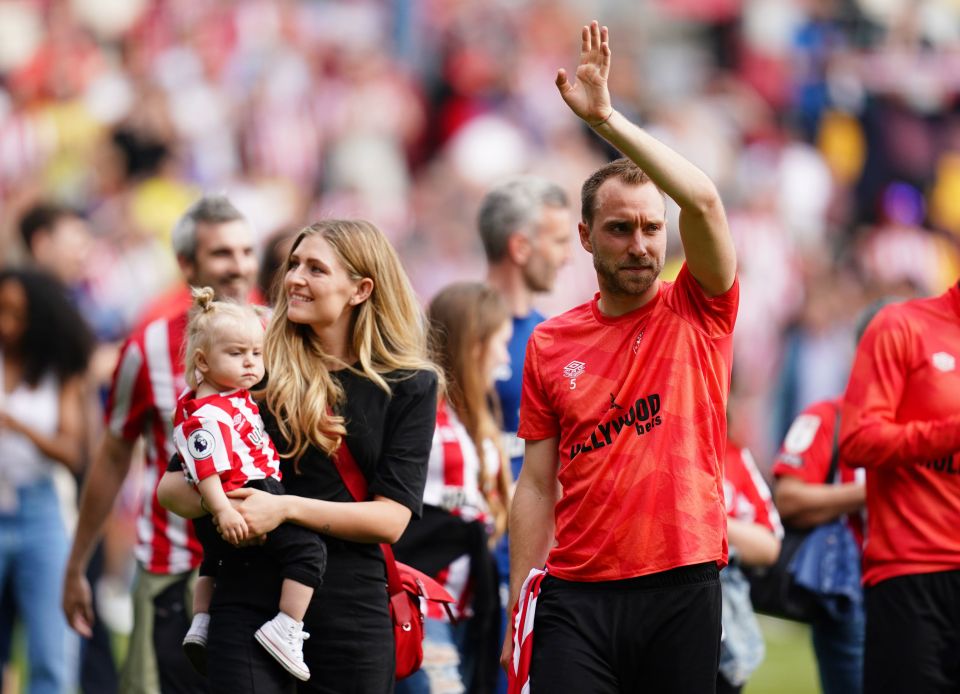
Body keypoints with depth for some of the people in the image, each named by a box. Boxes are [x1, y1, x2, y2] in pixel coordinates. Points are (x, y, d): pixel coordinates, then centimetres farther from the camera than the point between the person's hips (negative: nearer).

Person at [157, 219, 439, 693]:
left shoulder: (410, 386, 3)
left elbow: (391, 518, -6)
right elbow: (171, 485, 6)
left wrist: (286, 508, -16)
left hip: (351, 609, 0)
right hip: (249, 602, 0)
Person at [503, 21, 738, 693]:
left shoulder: (698, 313, 3)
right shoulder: (550, 343, 10)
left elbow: (703, 201, -15)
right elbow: (538, 486, 12)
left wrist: (607, 118, -19)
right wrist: (517, 608, 7)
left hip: (683, 587, -1)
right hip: (577, 596, 1)